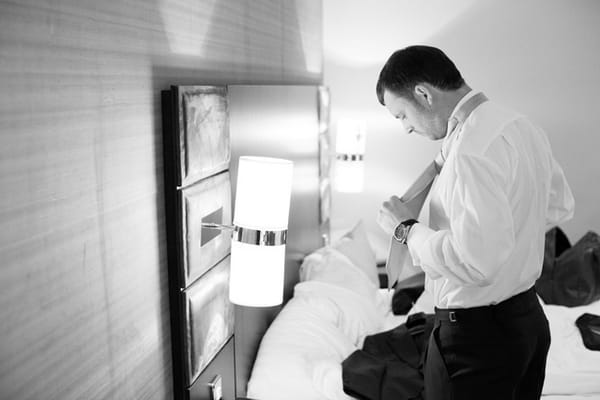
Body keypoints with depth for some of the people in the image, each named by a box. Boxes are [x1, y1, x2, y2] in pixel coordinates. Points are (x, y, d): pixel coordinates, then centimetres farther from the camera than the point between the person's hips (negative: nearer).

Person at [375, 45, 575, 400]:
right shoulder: (524, 126, 4)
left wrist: (407, 229, -16)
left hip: (477, 333, -9)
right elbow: (560, 207, 18)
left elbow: (475, 263, -31)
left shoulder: (472, 150, -25)